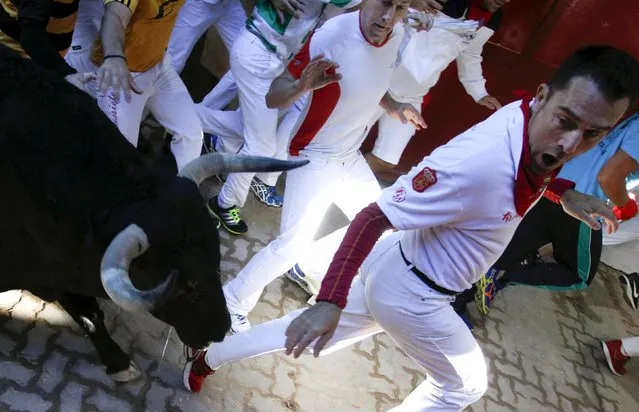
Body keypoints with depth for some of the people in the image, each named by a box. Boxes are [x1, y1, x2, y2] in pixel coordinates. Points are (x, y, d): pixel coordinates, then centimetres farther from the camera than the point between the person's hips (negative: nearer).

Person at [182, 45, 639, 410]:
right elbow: (373, 217, -32)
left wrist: (565, 192, -1)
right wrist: (329, 302, -36)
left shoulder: (537, 125, -9)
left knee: (313, 337, 24)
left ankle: (206, 358, 44)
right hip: (410, 296, -7)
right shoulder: (476, 164, -36)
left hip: (393, 267, 7)